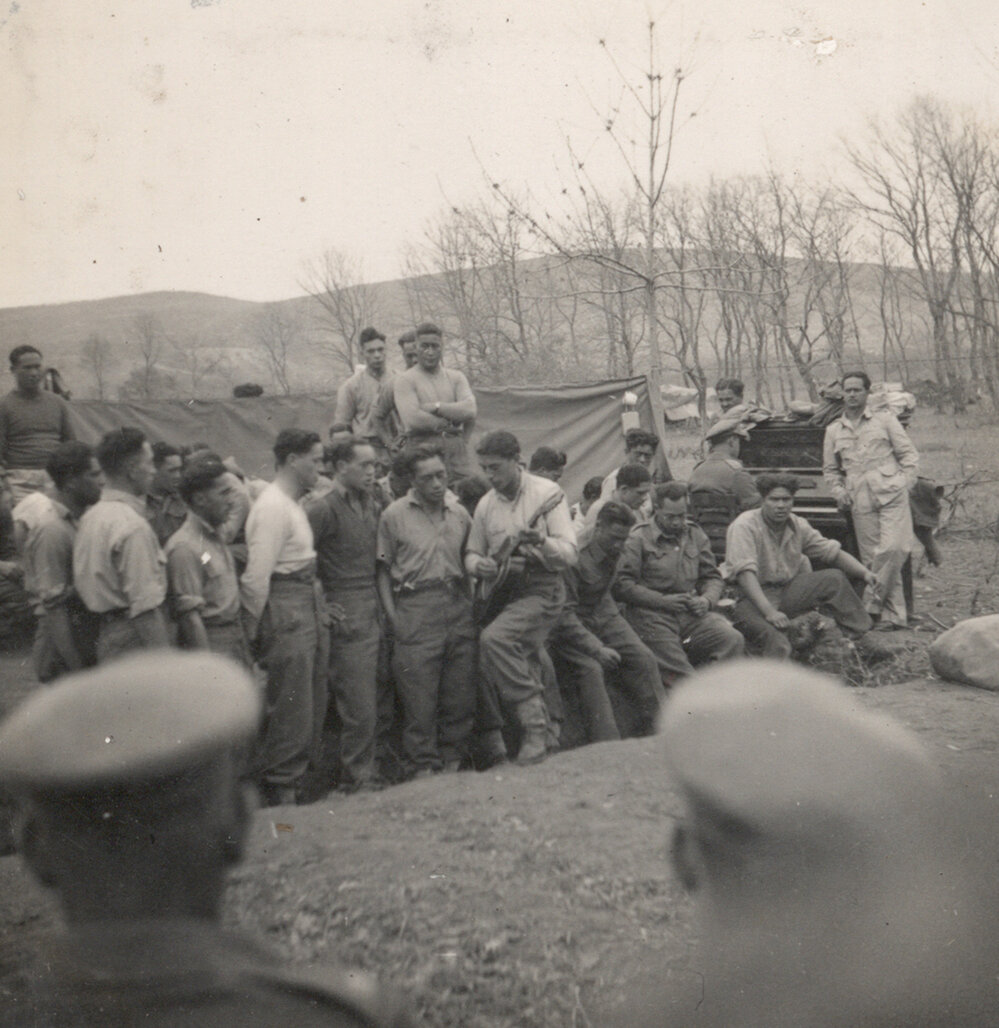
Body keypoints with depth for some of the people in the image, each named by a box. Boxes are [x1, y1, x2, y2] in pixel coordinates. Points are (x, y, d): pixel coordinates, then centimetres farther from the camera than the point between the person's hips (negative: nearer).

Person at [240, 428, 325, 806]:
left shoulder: (291, 505, 17)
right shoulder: (273, 507, -15)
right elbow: (256, 577, -19)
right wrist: (255, 629, -12)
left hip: (303, 615, 10)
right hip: (285, 615, -10)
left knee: (307, 709, 15)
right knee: (290, 713, -3)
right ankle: (280, 793, 8)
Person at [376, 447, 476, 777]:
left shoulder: (460, 514, 11)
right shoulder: (394, 515, 0)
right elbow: (383, 569, 1)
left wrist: (470, 604, 7)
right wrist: (392, 615, -7)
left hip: (457, 605, 4)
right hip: (416, 609, -4)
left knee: (460, 693, 6)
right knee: (419, 694, -3)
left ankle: (454, 760, 20)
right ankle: (423, 766, 8)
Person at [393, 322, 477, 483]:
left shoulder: (456, 377, 15)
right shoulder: (405, 380, 2)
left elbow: (471, 410, -2)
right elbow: (413, 419, -12)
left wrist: (437, 407, -8)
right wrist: (450, 423, -4)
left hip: (457, 454, 4)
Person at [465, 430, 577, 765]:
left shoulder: (547, 493, -7)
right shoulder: (486, 504, 9)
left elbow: (569, 554, -12)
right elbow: (472, 552, 17)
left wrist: (541, 542, -32)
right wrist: (479, 565, -6)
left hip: (542, 589, -6)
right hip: (504, 592, 6)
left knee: (493, 639, -27)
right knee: (523, 667, 7)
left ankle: (535, 724, -19)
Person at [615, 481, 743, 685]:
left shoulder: (695, 535, 20)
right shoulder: (638, 539, 2)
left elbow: (712, 577, 23)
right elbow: (622, 586, -6)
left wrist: (706, 600, -1)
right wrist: (663, 600, -12)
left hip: (693, 614, 4)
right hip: (653, 616, -4)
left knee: (732, 639, -22)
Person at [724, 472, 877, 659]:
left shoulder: (798, 526, 4)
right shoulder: (744, 526, -16)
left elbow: (833, 552, 11)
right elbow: (744, 573, -26)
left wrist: (864, 573, -6)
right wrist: (768, 611, -36)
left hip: (787, 591, 6)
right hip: (752, 599, -6)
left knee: (835, 579, -7)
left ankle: (861, 638, -2)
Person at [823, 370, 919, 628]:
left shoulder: (885, 419, 12)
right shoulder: (833, 430, 18)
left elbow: (909, 454, 11)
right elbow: (830, 470, 25)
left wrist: (904, 483, -2)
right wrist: (839, 491, 8)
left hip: (890, 493, -2)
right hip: (860, 500, 2)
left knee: (893, 548, -19)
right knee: (872, 556, -3)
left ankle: (870, 605, -8)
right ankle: (893, 616, 2)